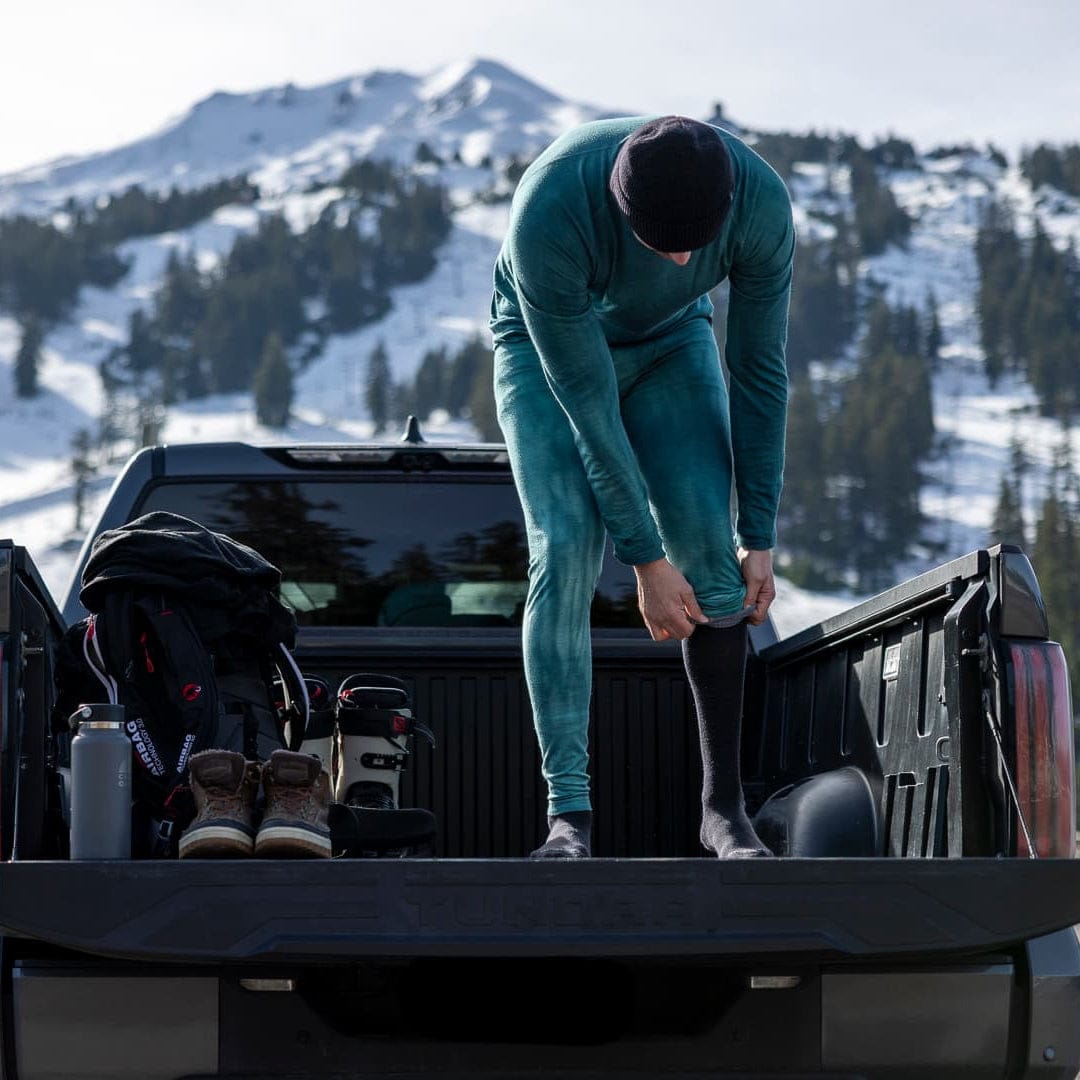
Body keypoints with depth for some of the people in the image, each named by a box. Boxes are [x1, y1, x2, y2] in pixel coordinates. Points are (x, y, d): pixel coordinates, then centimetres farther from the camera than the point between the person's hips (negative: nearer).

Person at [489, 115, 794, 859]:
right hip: (547, 347, -2)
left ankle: (724, 801, -7)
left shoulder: (761, 202, -31)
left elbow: (760, 370, -19)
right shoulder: (549, 216, -40)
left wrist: (760, 538, -17)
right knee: (566, 553, -20)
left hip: (671, 341, 2)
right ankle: (569, 811, -18)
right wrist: (646, 560, -27)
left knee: (708, 544, -15)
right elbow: (586, 400, -32)